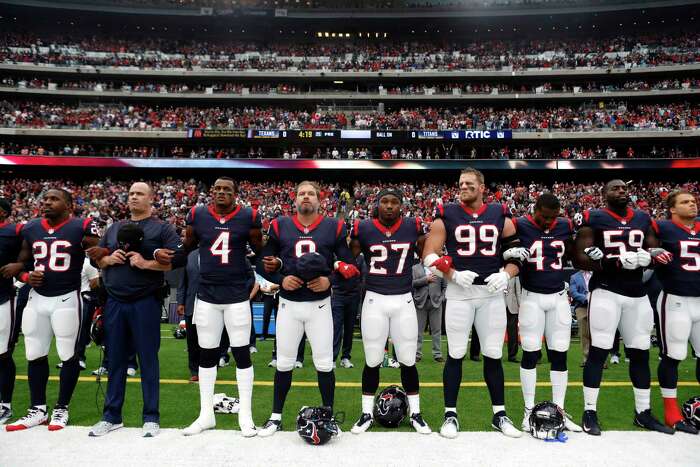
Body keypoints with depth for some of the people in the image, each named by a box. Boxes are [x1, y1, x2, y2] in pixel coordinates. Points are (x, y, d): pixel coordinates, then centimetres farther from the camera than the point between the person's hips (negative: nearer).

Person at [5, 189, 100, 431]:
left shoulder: (81, 228, -8)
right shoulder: (31, 229, 7)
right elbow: (21, 263, 16)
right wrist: (26, 277, -3)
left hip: (66, 299, -5)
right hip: (36, 298, 5)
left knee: (68, 355, 3)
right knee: (35, 355, 11)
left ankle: (62, 409, 18)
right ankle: (37, 409, 25)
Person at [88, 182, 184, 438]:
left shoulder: (162, 228, -1)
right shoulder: (114, 228, 16)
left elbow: (179, 258, -12)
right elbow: (95, 256, 19)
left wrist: (147, 264, -18)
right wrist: (108, 259, -3)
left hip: (145, 302, -5)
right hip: (115, 302, 5)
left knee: (148, 359, 2)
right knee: (115, 359, 12)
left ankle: (151, 417, 13)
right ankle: (112, 416, 25)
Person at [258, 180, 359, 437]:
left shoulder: (334, 227, 1)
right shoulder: (279, 226, 3)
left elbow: (348, 265, 3)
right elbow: (266, 262, 7)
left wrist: (330, 281, -13)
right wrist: (280, 279, -10)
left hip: (320, 304, -1)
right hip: (288, 304, 1)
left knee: (324, 363, 6)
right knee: (284, 362, 10)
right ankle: (276, 417, 25)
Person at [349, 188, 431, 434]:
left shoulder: (413, 227, 1)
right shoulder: (363, 229, -1)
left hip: (404, 301, 1)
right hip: (374, 301, 0)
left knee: (408, 361, 8)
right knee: (372, 361, 8)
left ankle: (415, 413, 25)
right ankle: (367, 414, 25)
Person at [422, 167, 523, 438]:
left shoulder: (500, 215, 7)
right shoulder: (446, 216, 1)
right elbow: (429, 255, -2)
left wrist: (506, 274, -8)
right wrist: (454, 275, -15)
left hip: (492, 293, 2)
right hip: (459, 293, -2)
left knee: (493, 355, 9)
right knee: (455, 355, 3)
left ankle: (500, 414, 23)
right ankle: (451, 414, 15)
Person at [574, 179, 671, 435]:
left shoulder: (643, 219, 12)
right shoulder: (594, 219, -3)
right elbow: (579, 259, -8)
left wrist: (647, 258, -7)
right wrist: (614, 262, -22)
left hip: (638, 294, 6)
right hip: (606, 292, -5)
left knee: (641, 352, 10)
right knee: (599, 350, -6)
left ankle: (643, 412, 24)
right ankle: (590, 412, 4)